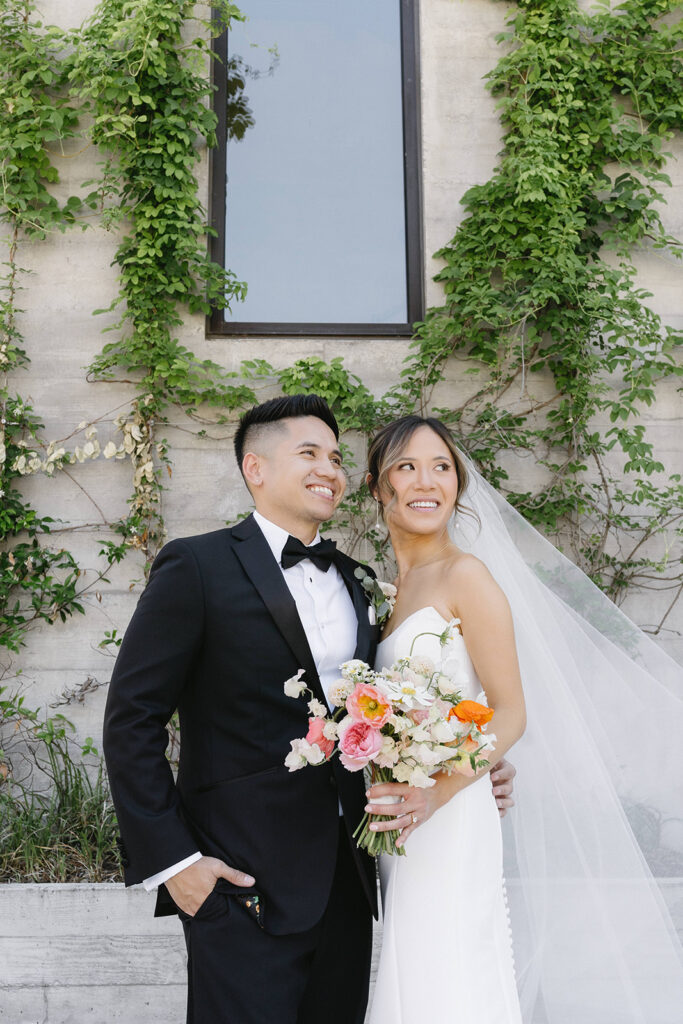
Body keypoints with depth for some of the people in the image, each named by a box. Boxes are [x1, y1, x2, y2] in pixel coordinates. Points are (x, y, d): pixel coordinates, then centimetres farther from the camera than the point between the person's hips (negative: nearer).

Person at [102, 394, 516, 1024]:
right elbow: (132, 720, -9)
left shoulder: (353, 581, 11)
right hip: (243, 883, -6)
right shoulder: (197, 567, -8)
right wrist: (170, 859, -12)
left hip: (348, 881, 6)